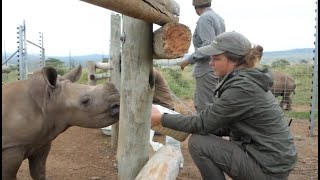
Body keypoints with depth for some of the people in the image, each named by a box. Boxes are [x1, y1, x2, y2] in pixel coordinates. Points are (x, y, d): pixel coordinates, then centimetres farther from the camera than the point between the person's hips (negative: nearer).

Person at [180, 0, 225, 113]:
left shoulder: (204, 18, -12)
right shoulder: (218, 17, 15)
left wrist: (189, 59, -17)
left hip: (207, 70, -9)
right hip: (217, 69, 9)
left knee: (205, 109, -4)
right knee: (198, 103, 18)